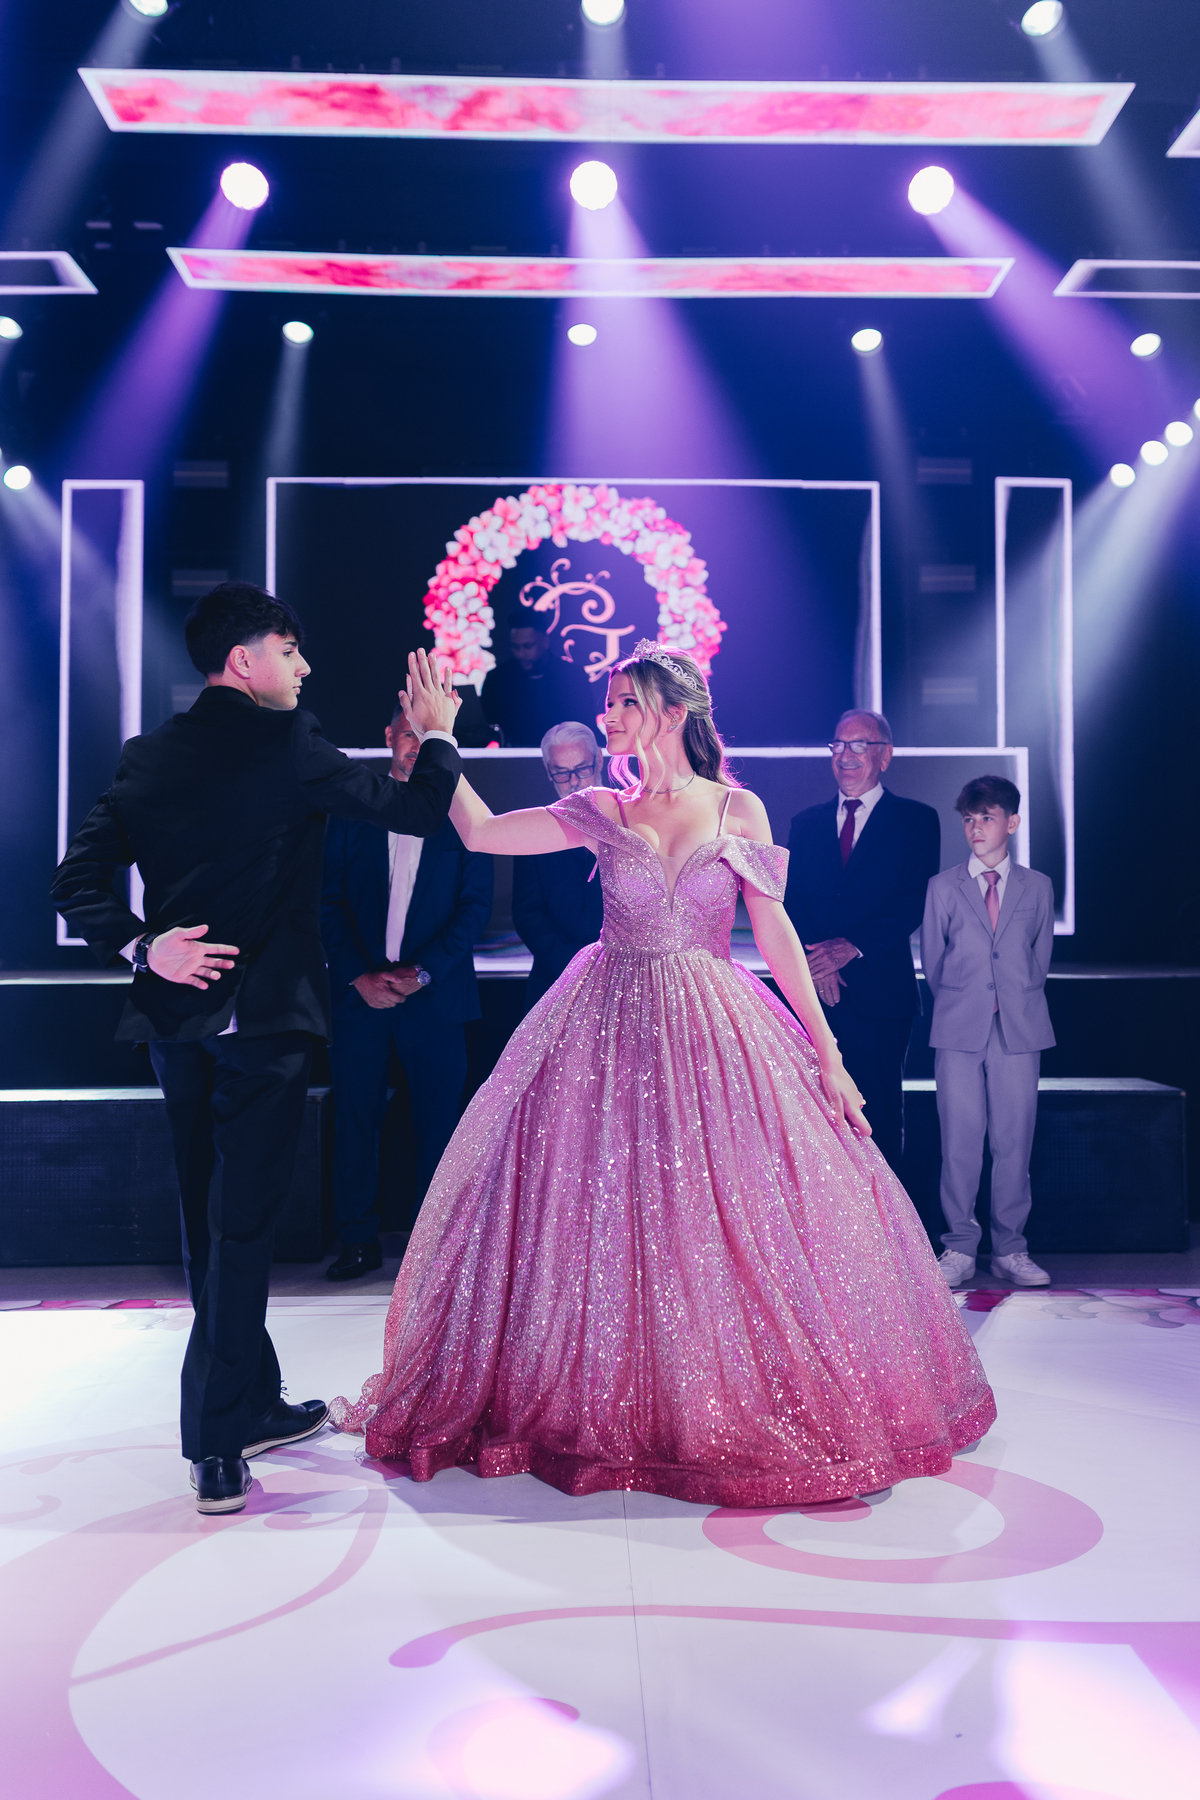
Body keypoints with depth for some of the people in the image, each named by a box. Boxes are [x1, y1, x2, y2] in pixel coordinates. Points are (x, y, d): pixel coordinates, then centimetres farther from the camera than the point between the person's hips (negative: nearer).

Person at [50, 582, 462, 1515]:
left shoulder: (148, 756, 8)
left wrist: (141, 946, -1)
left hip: (176, 1017, 7)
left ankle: (257, 1406, 30)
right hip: (263, 1017, -6)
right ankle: (217, 1445, 2)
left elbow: (79, 879, 3)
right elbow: (418, 811, -9)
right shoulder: (288, 745, -9)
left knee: (211, 1222, 16)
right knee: (242, 1226, 0)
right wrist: (438, 733, 6)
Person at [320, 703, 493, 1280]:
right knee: (354, 1117, 4)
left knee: (438, 1121, 3)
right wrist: (360, 976, -7)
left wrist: (421, 973, -10)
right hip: (360, 989, 1)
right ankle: (359, 1241, 16)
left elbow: (476, 904, -1)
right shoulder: (352, 810, 8)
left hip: (435, 993, -1)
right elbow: (330, 901, 5)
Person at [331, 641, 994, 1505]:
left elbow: (776, 930, -1)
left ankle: (748, 1406, 23)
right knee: (605, 1217, 4)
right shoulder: (601, 812, 4)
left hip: (717, 1034, -1)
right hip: (612, 1036, 1)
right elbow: (480, 832, 4)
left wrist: (826, 1052, -3)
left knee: (733, 1223, 1)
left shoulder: (739, 810, 1)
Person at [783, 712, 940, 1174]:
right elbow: (789, 899, 4)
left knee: (879, 1113, 5)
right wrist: (817, 959, -13)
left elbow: (917, 902, -7)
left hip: (879, 992, -3)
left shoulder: (916, 820, 4)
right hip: (814, 990, 3)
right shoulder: (806, 822, 14)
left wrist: (852, 946, -18)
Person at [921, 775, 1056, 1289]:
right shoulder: (943, 886, 9)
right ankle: (960, 1248, 9)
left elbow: (1039, 957, 15)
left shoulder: (1038, 887, 10)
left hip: (1019, 1031, 1)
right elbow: (932, 961, 12)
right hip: (958, 1032, 0)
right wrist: (956, 1007, 10)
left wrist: (1017, 1002, 10)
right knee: (959, 1143, -1)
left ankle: (1010, 1250, 13)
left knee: (1014, 1142, 2)